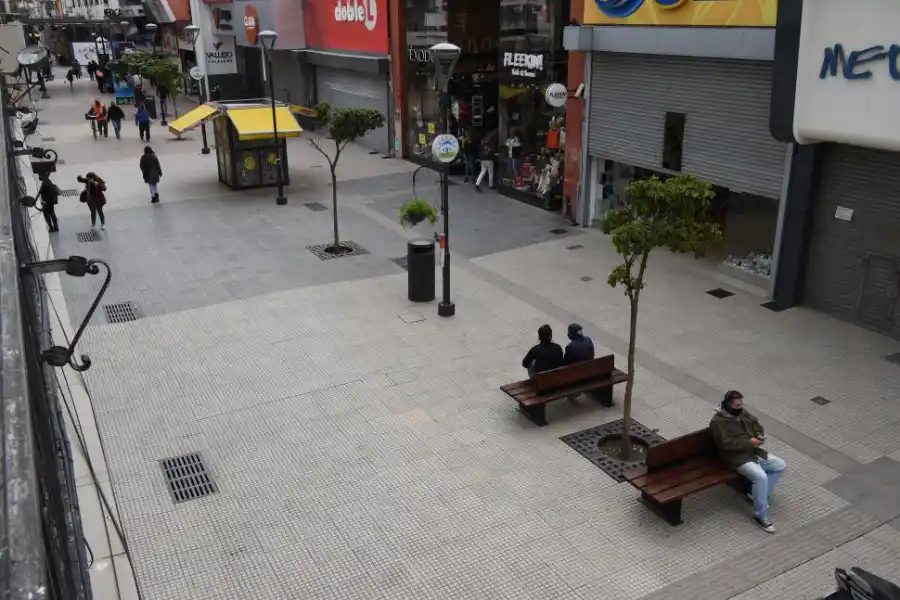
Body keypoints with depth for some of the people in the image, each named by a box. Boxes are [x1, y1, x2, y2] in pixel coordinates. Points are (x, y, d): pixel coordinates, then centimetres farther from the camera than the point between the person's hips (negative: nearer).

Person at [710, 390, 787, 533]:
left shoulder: (742, 412, 8)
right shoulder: (718, 422, -17)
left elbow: (756, 425, 20)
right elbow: (727, 444, -23)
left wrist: (760, 436, -3)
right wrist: (749, 442, -23)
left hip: (754, 452, 9)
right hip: (738, 458, -9)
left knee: (781, 466, 3)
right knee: (760, 476, -29)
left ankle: (760, 495, 10)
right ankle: (760, 516, -17)